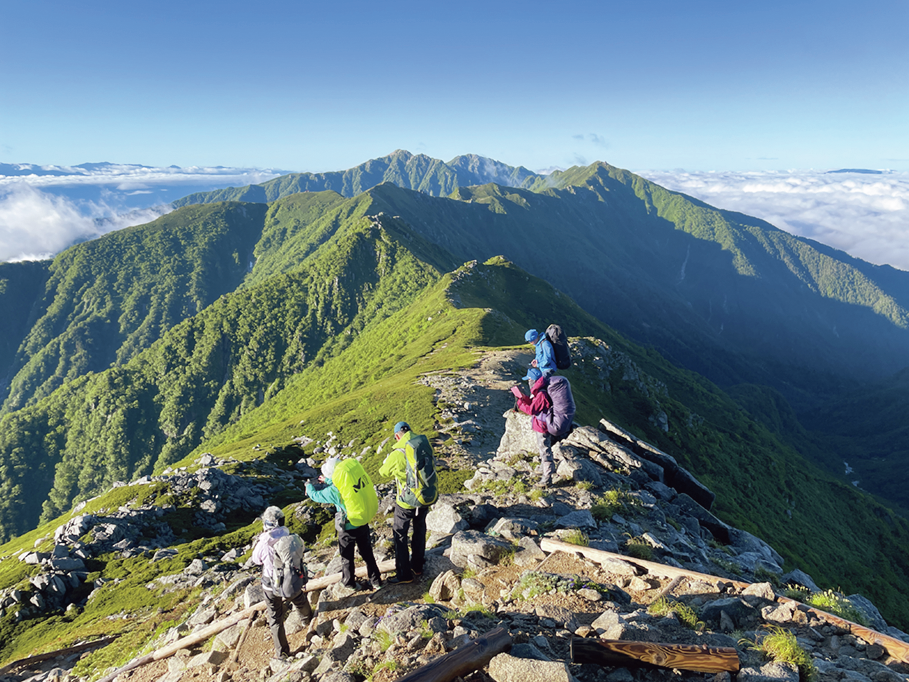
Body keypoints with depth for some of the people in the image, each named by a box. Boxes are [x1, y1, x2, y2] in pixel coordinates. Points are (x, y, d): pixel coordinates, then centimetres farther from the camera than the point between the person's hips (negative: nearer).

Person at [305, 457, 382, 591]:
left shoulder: (334, 490, -24)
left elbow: (315, 495, -5)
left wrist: (309, 485, 16)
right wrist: (327, 481, 29)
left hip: (348, 528, -5)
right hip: (364, 524, 5)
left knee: (347, 557, 20)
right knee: (367, 553, 22)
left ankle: (349, 582, 39)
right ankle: (376, 581, 33)